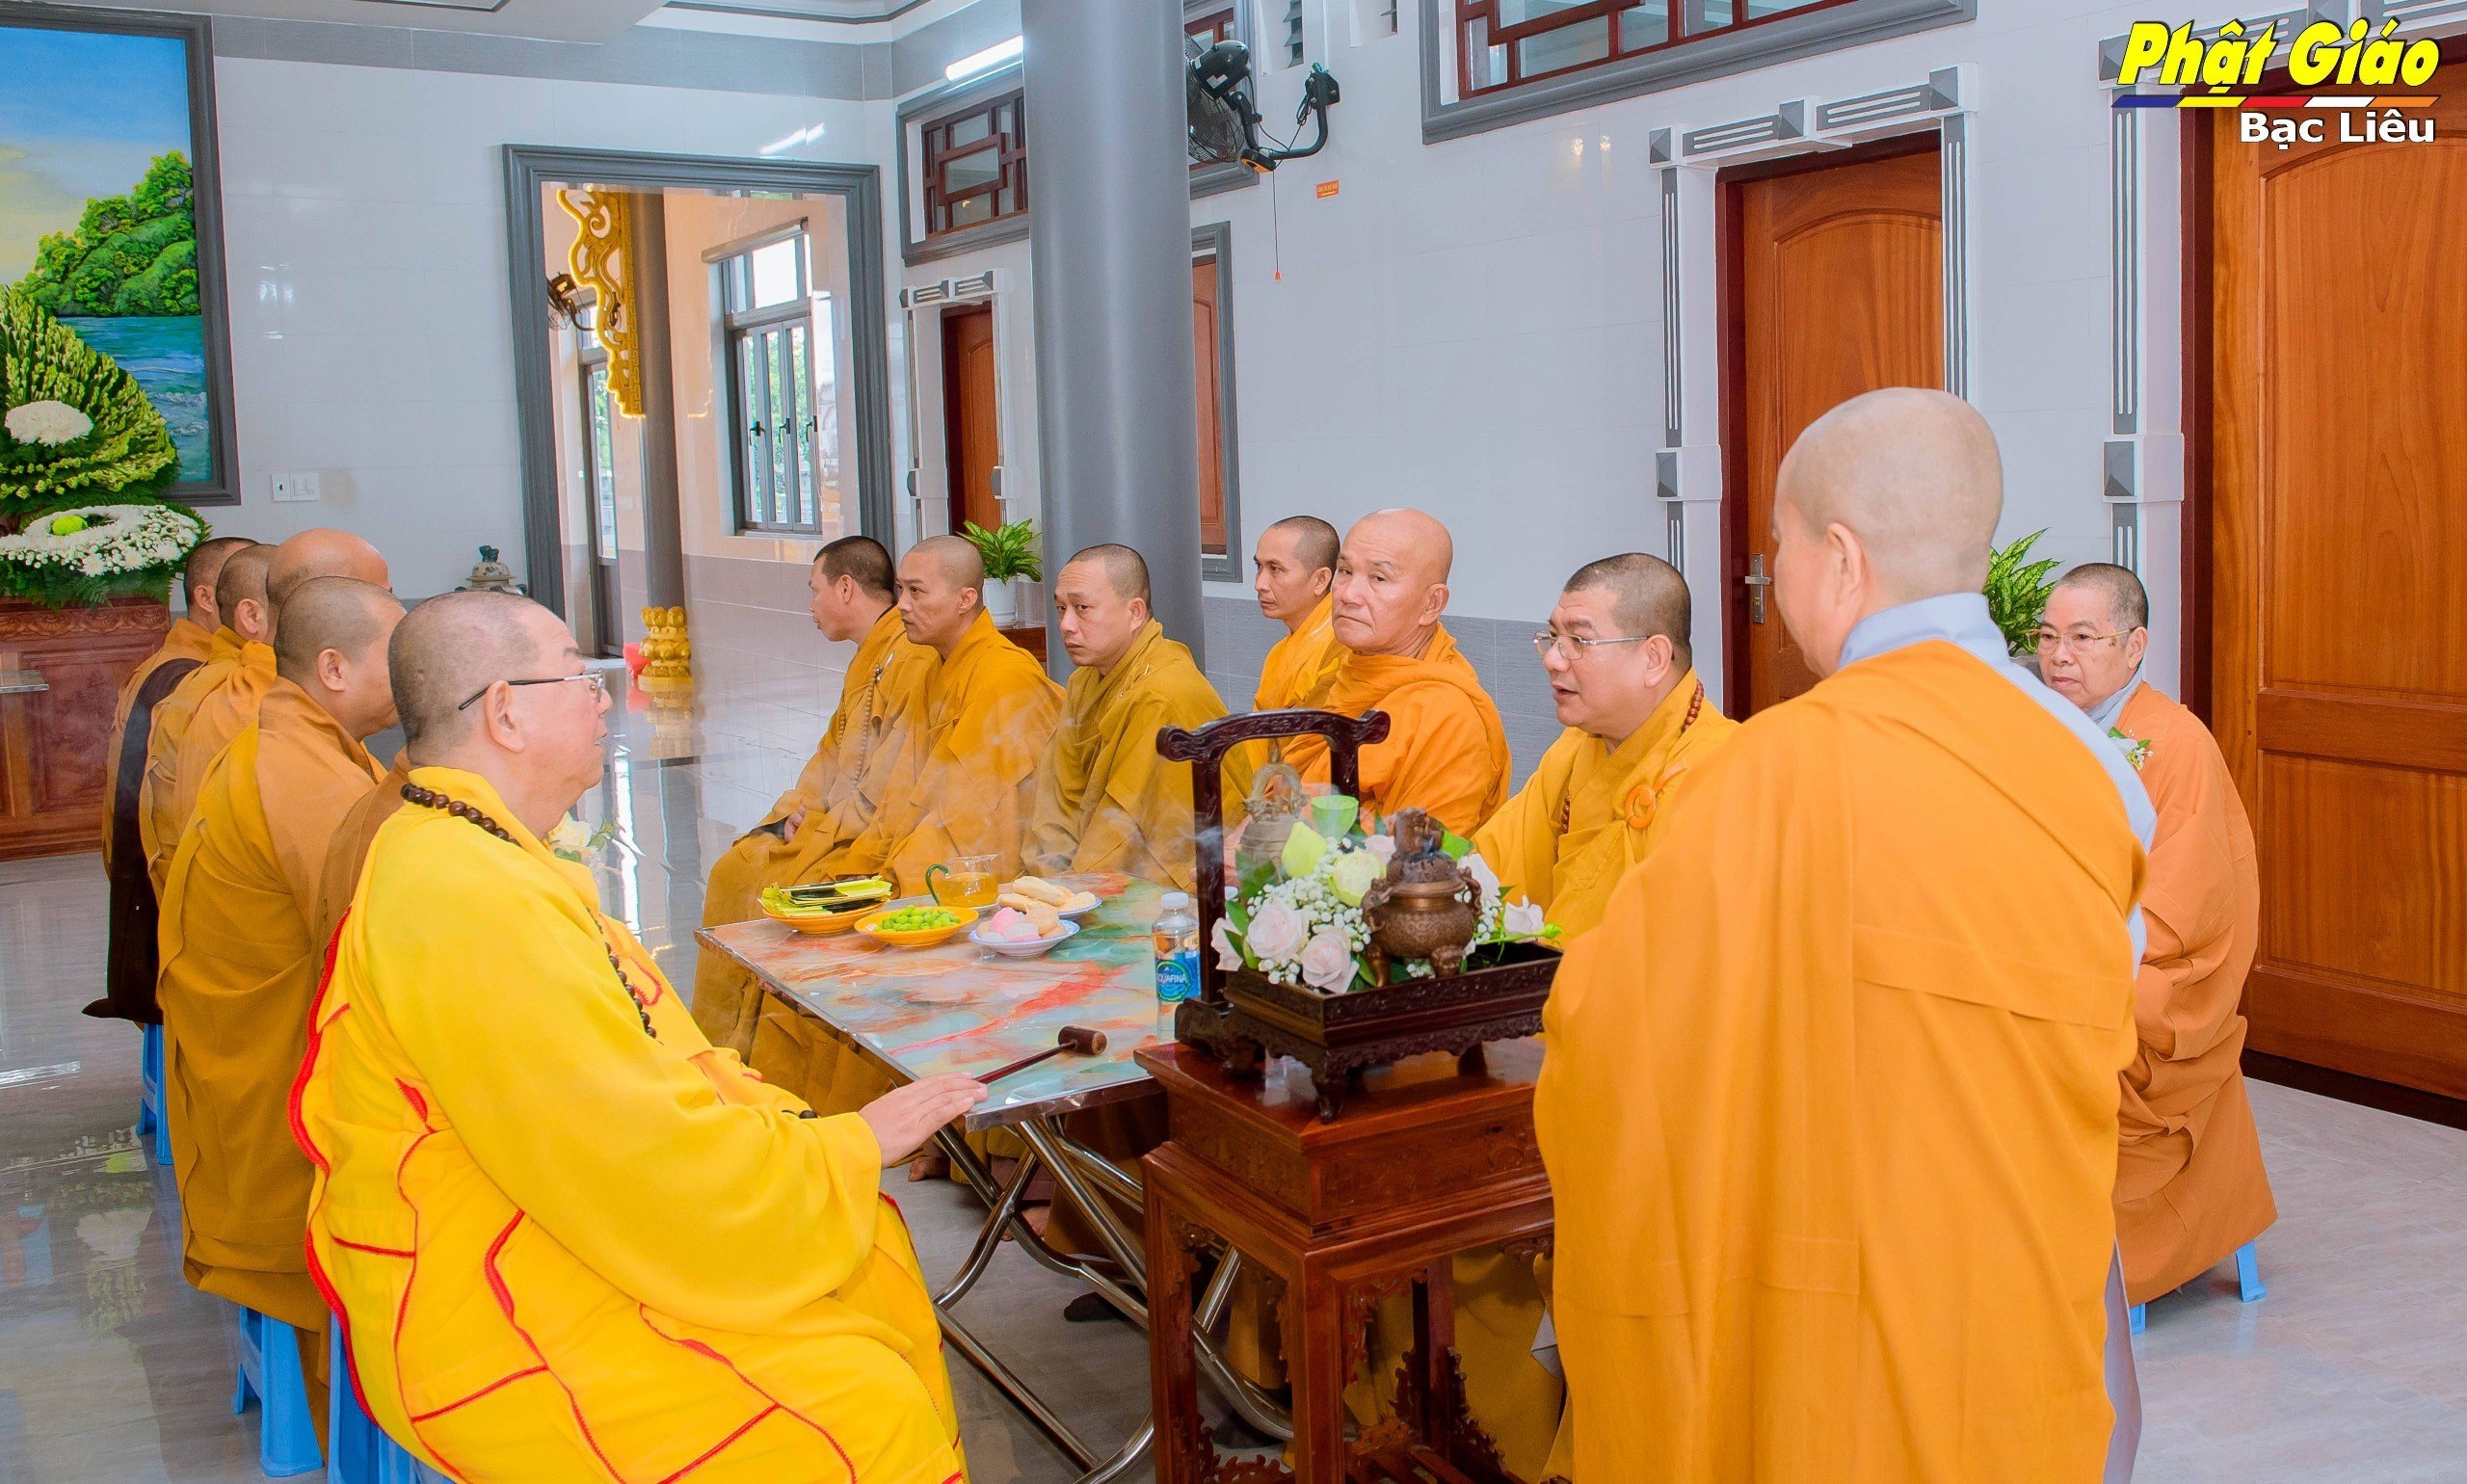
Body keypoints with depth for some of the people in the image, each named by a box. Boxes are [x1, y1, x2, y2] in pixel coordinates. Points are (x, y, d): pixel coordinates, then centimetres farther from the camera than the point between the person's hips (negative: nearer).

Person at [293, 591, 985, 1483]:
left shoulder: (469, 854, 10)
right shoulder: (466, 902, -26)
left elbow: (642, 1061, 13)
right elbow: (643, 1157, -27)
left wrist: (802, 1125, 1)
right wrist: (850, 1147, -14)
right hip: (504, 1329, -11)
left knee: (875, 1261, 10)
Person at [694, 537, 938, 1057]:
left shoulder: (913, 658, -18)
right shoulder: (870, 656, 17)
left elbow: (890, 784, -23)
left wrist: (819, 831, -14)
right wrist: (796, 811, 4)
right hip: (837, 826, 11)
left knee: (775, 887, -18)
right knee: (733, 872, 5)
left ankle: (755, 1059, -2)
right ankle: (718, 1043, 10)